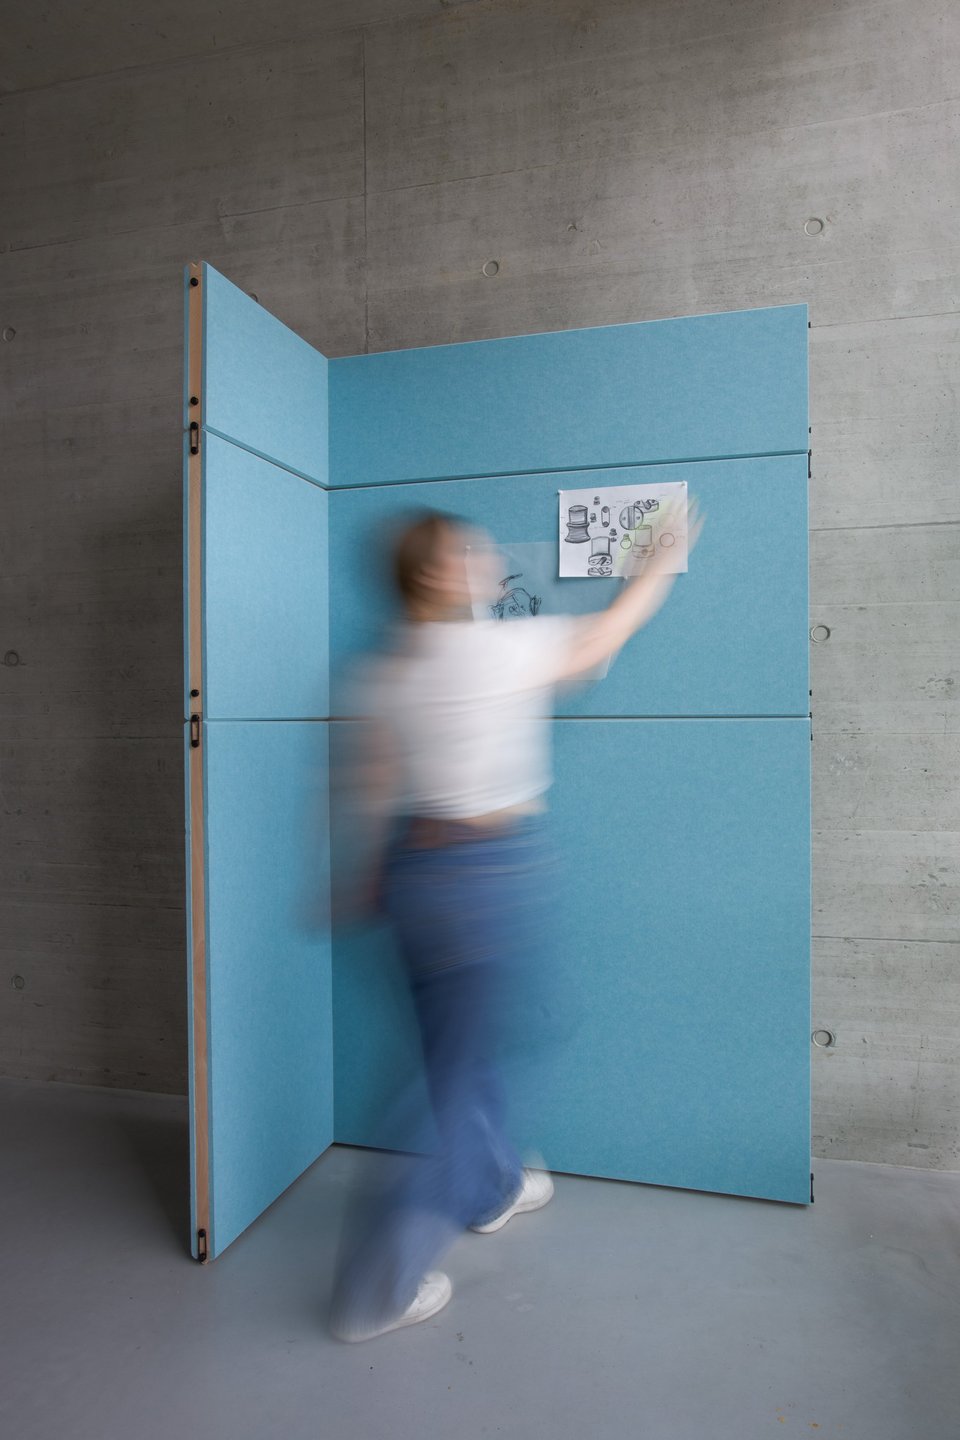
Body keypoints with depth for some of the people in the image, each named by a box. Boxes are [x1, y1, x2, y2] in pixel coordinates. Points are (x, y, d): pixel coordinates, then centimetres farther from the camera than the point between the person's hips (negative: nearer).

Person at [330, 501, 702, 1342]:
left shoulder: (389, 673, 3)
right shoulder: (504, 648, -14)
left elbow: (378, 792, 5)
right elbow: (613, 631, 1)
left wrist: (378, 878, 18)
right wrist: (668, 555, 18)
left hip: (414, 865, 7)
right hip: (490, 870, -7)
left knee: (462, 1042, 23)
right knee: (465, 1059, 6)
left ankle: (493, 1188, 47)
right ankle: (382, 1287, 16)